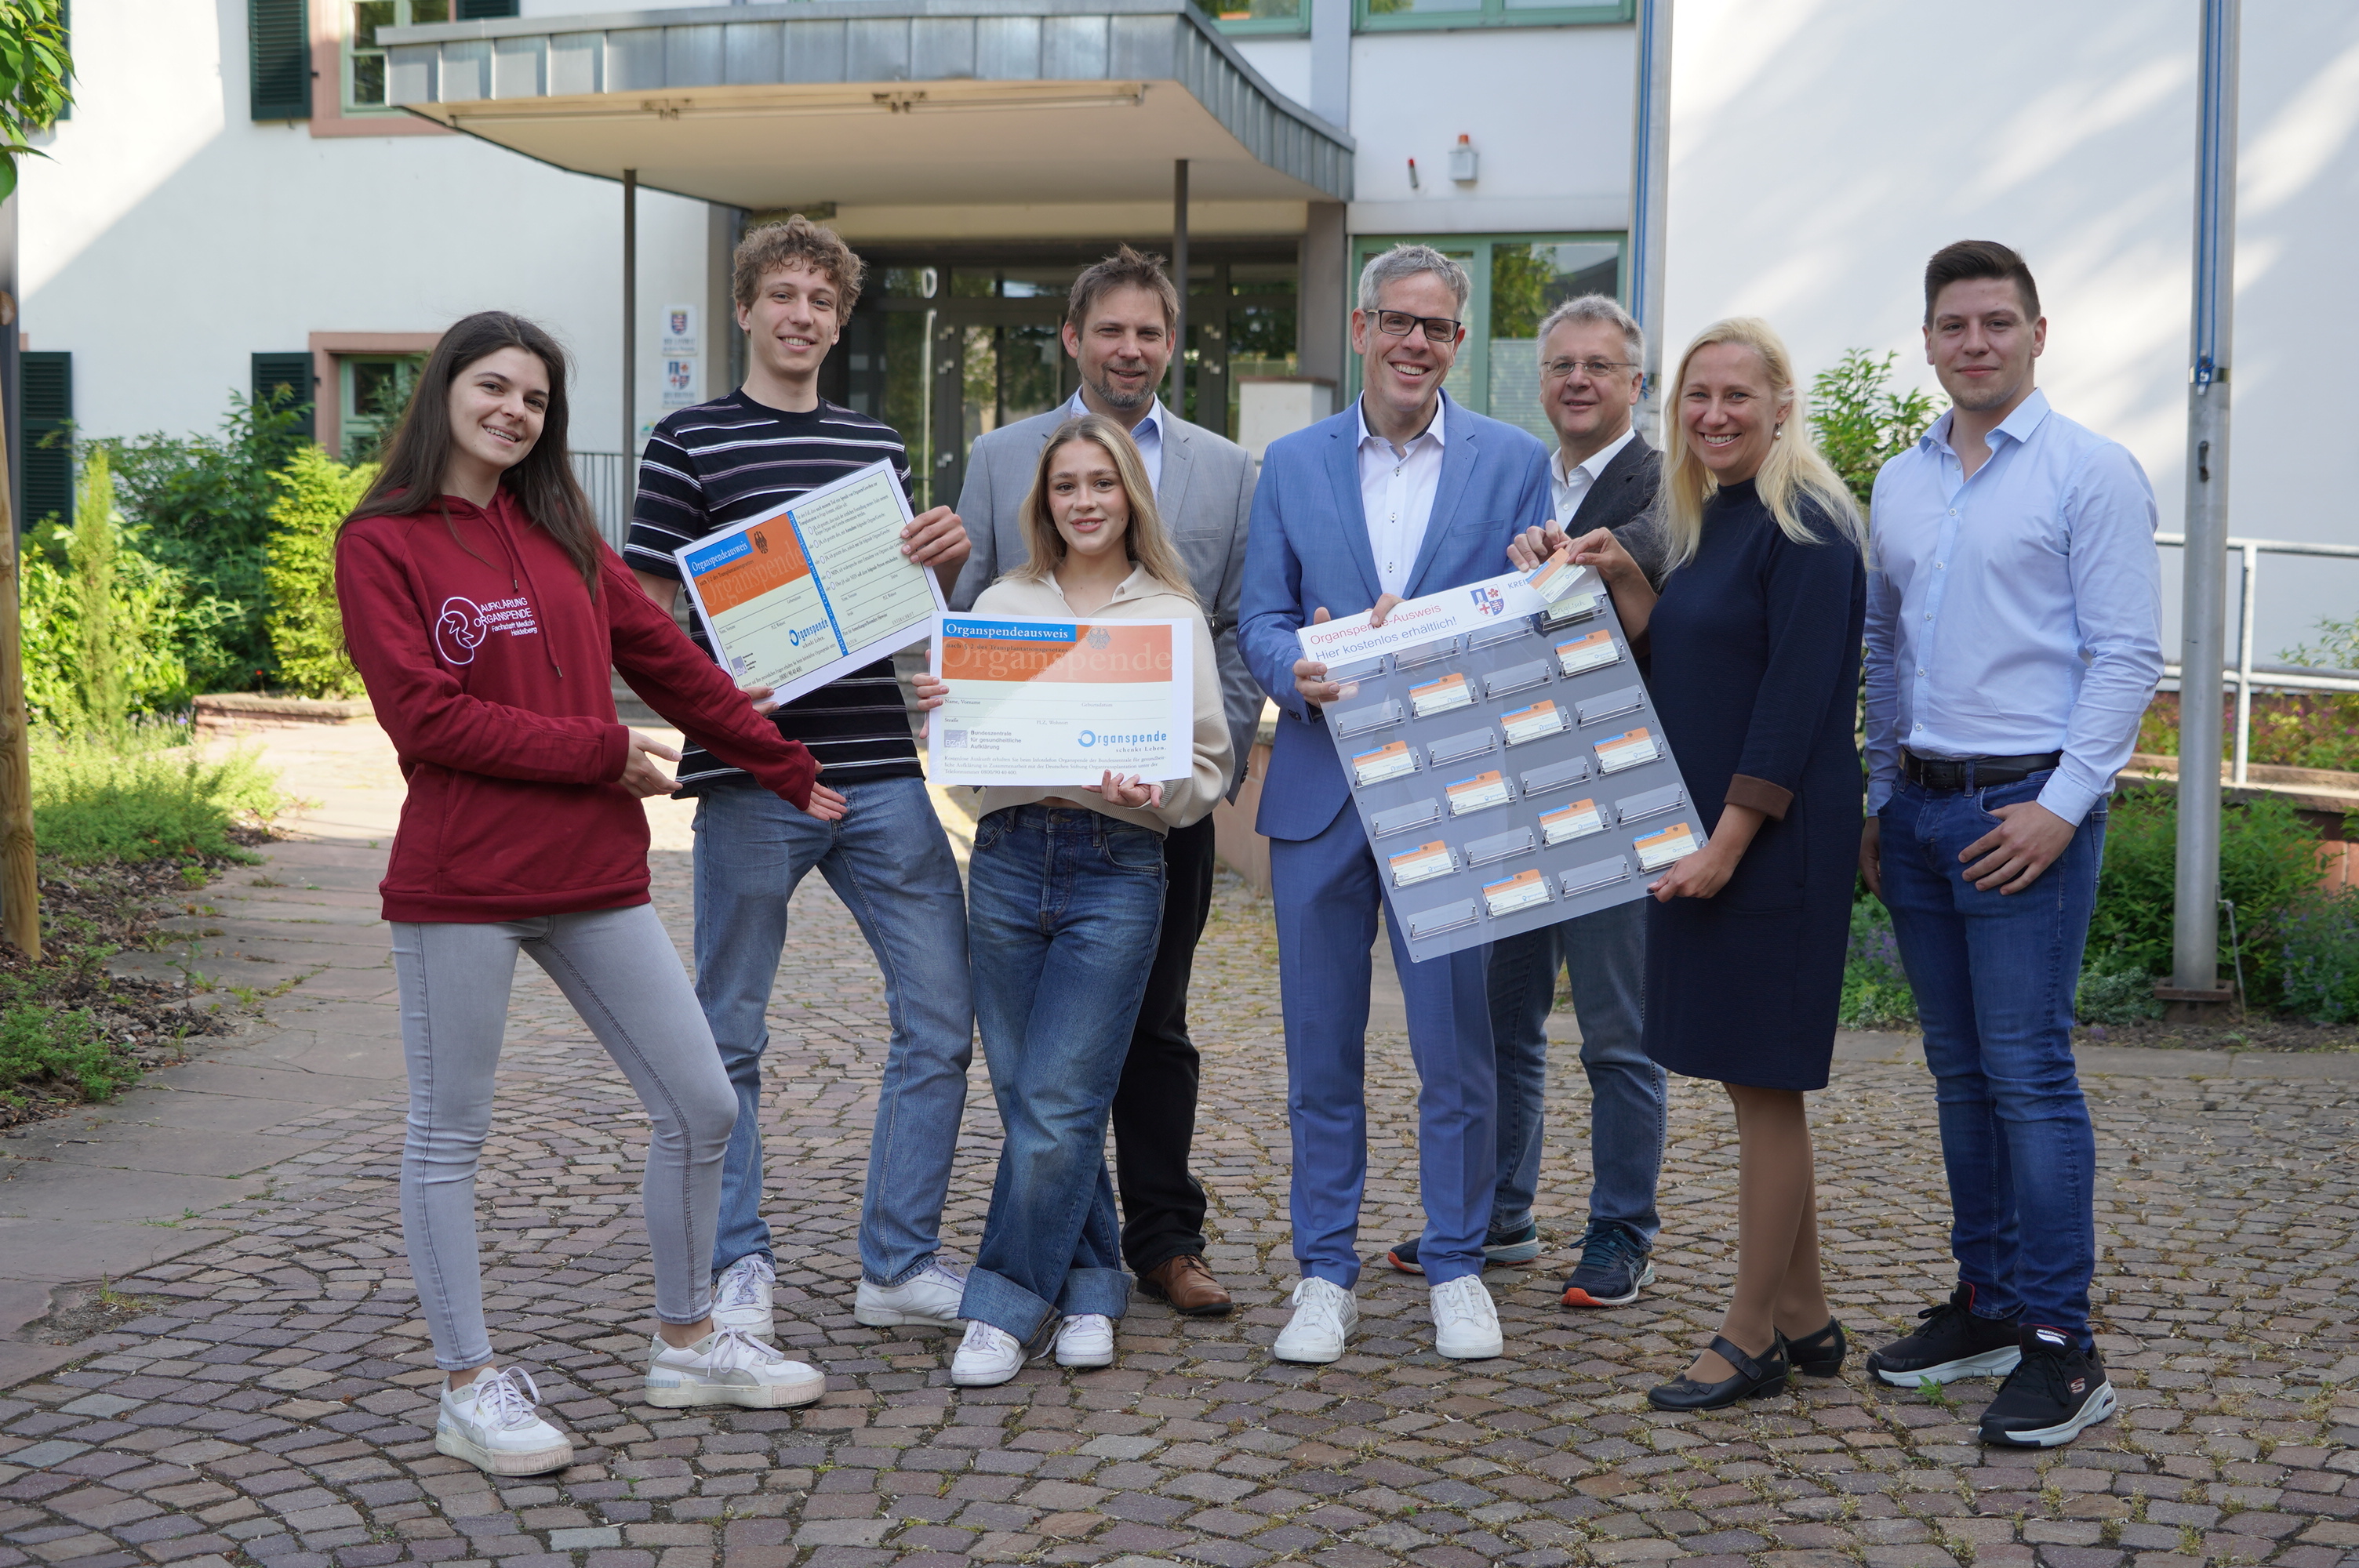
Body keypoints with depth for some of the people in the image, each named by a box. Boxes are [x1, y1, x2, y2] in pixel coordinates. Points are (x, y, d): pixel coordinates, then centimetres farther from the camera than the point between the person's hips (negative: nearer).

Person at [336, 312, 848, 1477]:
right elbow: (426, 716, -12)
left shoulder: (562, 532, 14)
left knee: (700, 1107, 7)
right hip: (459, 885, -6)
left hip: (596, 876, 6)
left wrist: (790, 771, 19)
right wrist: (605, 751, -12)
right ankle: (469, 1388, 17)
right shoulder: (381, 542, -3)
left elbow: (669, 662, 17)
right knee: (448, 1137, 4)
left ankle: (685, 1343, 24)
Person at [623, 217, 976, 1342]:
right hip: (750, 778, -4)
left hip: (882, 774, 4)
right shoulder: (690, 443, 2)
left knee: (941, 1017, 1)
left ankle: (900, 1266, 13)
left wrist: (946, 560, 0)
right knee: (729, 1036, 6)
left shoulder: (878, 445, 16)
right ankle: (739, 1268, 21)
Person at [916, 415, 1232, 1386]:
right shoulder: (1001, 604, 12)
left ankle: (1005, 1305, 4)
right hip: (1008, 859, 3)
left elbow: (1210, 769, 4)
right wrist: (936, 712, -8)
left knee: (1055, 1104, -7)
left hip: (1117, 869, -3)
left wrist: (1156, 794, -16)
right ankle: (1088, 1288, 22)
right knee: (1026, 1096, 6)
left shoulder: (1174, 616, 6)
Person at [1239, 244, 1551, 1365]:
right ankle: (1325, 1272, 19)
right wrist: (1301, 671, -17)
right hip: (1320, 792, 2)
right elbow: (1261, 620, 5)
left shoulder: (1513, 462, 5)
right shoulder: (1292, 465, 9)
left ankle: (1455, 1266, 19)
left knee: (1457, 1049, 3)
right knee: (1321, 1050, 7)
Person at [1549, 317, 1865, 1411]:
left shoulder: (1803, 527, -13)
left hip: (1771, 837, -9)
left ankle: (1752, 1338, 10)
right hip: (1706, 831, 9)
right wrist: (1621, 580, 5)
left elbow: (1796, 699, -18)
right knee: (1758, 1083, 14)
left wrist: (1729, 840, -20)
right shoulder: (1709, 519, 14)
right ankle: (1803, 1318, 25)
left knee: (1762, 1082, -1)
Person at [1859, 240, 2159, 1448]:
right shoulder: (1898, 485, 14)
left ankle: (2060, 1343, -2)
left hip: (2026, 807, -6)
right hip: (1918, 807, 6)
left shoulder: (2091, 473, -4)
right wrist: (1878, 802, 16)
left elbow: (2128, 655, -9)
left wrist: (2063, 804, -16)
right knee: (1959, 1072, 11)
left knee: (2028, 1073, -8)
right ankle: (1985, 1304, 21)